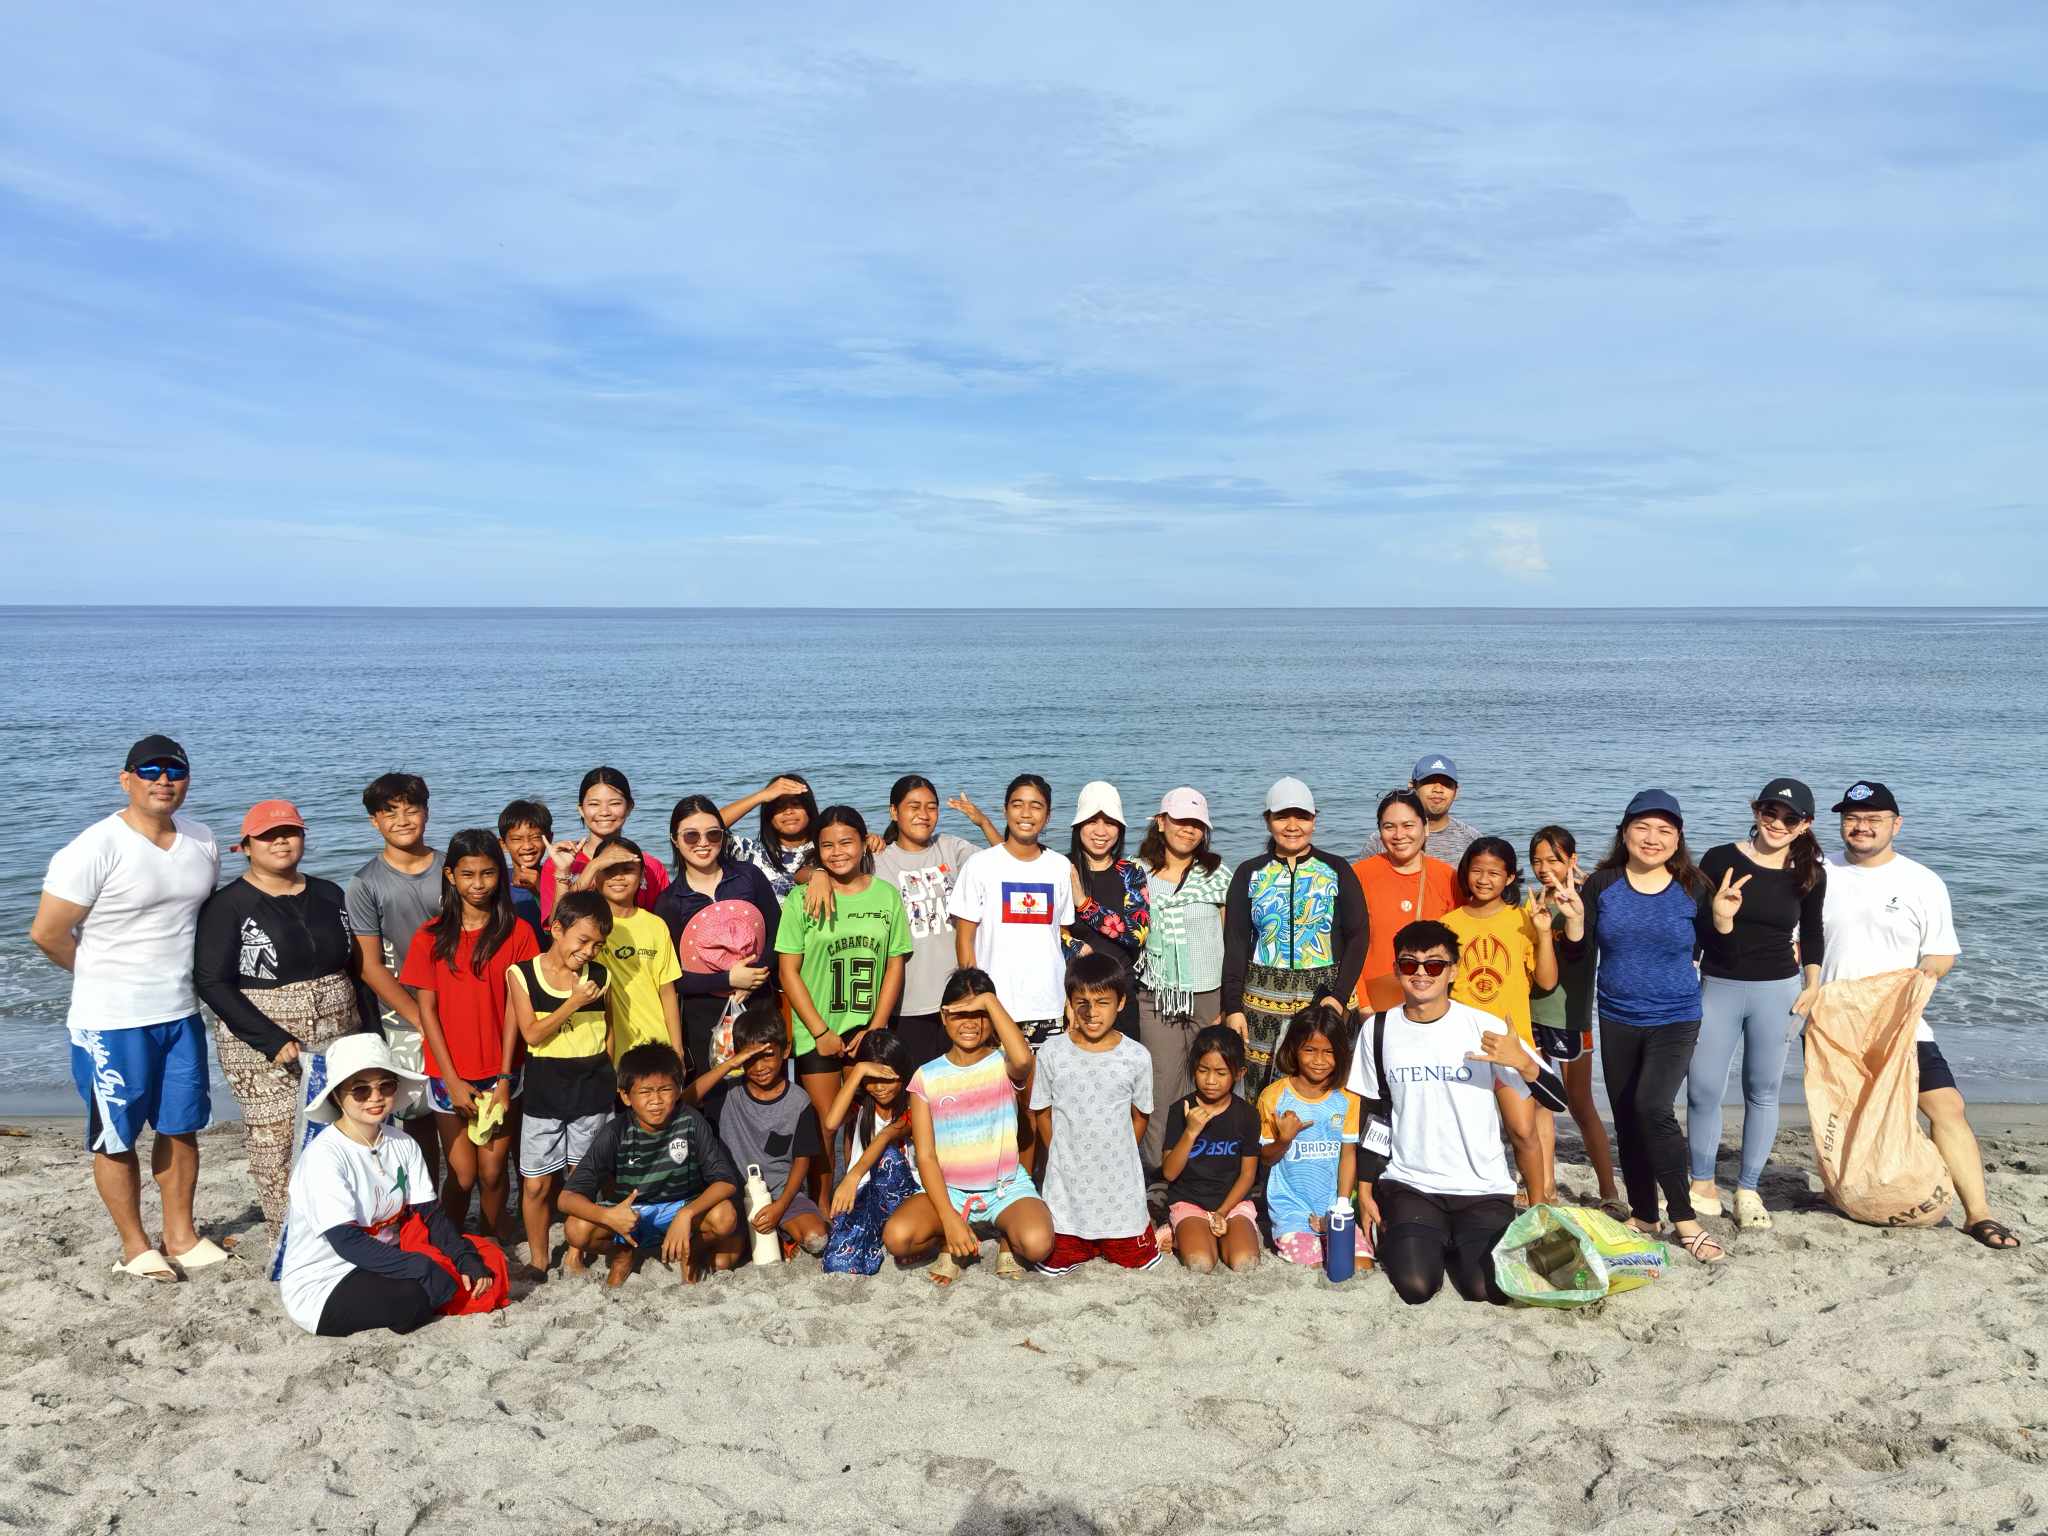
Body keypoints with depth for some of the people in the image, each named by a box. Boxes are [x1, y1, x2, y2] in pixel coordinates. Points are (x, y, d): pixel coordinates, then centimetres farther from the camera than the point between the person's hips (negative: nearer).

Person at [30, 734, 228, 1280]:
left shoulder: (202, 843, 3)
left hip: (182, 1014, 6)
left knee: (181, 1127, 14)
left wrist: (175, 973, 9)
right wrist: (105, 975, 0)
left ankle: (180, 1236, 28)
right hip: (112, 1022, -6)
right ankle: (134, 1246, 22)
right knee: (116, 1138, 8)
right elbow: (47, 932, -14)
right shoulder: (96, 848, -17)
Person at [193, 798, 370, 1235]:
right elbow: (212, 983, -9)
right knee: (278, 1149, -3)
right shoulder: (228, 906, -3)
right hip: (265, 1051, -4)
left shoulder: (330, 895, 11)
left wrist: (367, 1035, 9)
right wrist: (272, 1040, -17)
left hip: (338, 1044, 4)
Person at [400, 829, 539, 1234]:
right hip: (449, 1074, 0)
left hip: (499, 1072, 0)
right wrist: (452, 1080, -7)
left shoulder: (517, 932, -3)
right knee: (462, 1174, 4)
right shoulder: (431, 936, -2)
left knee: (492, 1172, 6)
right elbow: (427, 1010, -2)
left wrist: (505, 1079, -7)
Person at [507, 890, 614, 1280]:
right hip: (544, 1094, -1)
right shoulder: (521, 974, -5)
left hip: (593, 1091, 1)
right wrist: (574, 1002, -19)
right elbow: (532, 1034, -12)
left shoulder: (600, 977, 0)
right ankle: (538, 1259, 22)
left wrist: (613, 1082, 13)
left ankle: (574, 1256, 23)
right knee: (536, 1184, 4)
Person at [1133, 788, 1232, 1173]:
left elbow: (1231, 942, 4)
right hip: (1157, 999, 1)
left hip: (1209, 996, 0)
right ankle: (1159, 1169, 9)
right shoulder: (1139, 875, 5)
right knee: (1162, 1089, -1)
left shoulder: (1217, 875, 2)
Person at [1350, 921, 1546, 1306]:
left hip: (1482, 1188, -1)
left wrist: (1523, 1063, -30)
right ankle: (1425, 1241, 15)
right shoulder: (1378, 1030, 2)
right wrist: (1364, 1189, 9)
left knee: (1489, 1290, -18)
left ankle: (1457, 1244, 15)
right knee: (1416, 1287, -19)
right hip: (1408, 1183, 1)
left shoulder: (1486, 1028, -7)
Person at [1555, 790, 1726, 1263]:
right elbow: (1577, 954, -1)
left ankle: (1684, 1218, -6)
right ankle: (1643, 1215, 29)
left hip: (1675, 1020, -3)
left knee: (1653, 1108, -20)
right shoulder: (1603, 885, -3)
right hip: (1617, 1020, 3)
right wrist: (1574, 917, -17)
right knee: (1626, 1118, 11)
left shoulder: (1693, 890, -5)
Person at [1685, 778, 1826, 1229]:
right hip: (1717, 987, -1)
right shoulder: (1720, 859, -9)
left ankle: (1748, 1190, 21)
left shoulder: (1811, 874, 0)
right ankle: (1703, 1185, 18)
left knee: (1762, 1092, 10)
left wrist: (1812, 984, 9)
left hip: (1777, 990, 2)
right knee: (1703, 1090, 1)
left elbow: (1812, 932, 14)